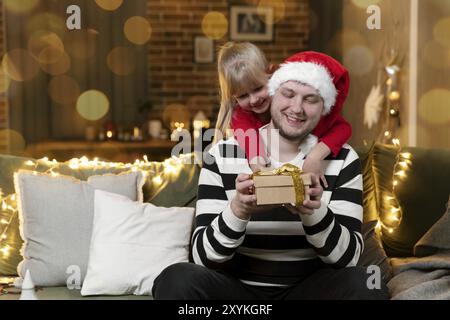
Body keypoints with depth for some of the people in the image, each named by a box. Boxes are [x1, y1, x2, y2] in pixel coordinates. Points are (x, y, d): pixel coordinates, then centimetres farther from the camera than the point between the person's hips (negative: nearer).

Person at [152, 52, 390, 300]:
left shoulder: (342, 160, 0)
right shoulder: (222, 155, -4)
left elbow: (348, 256, -8)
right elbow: (204, 255, -9)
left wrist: (314, 212, -26)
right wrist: (239, 209, -29)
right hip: (235, 287, 1)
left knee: (367, 287, -27)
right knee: (175, 280, -27)